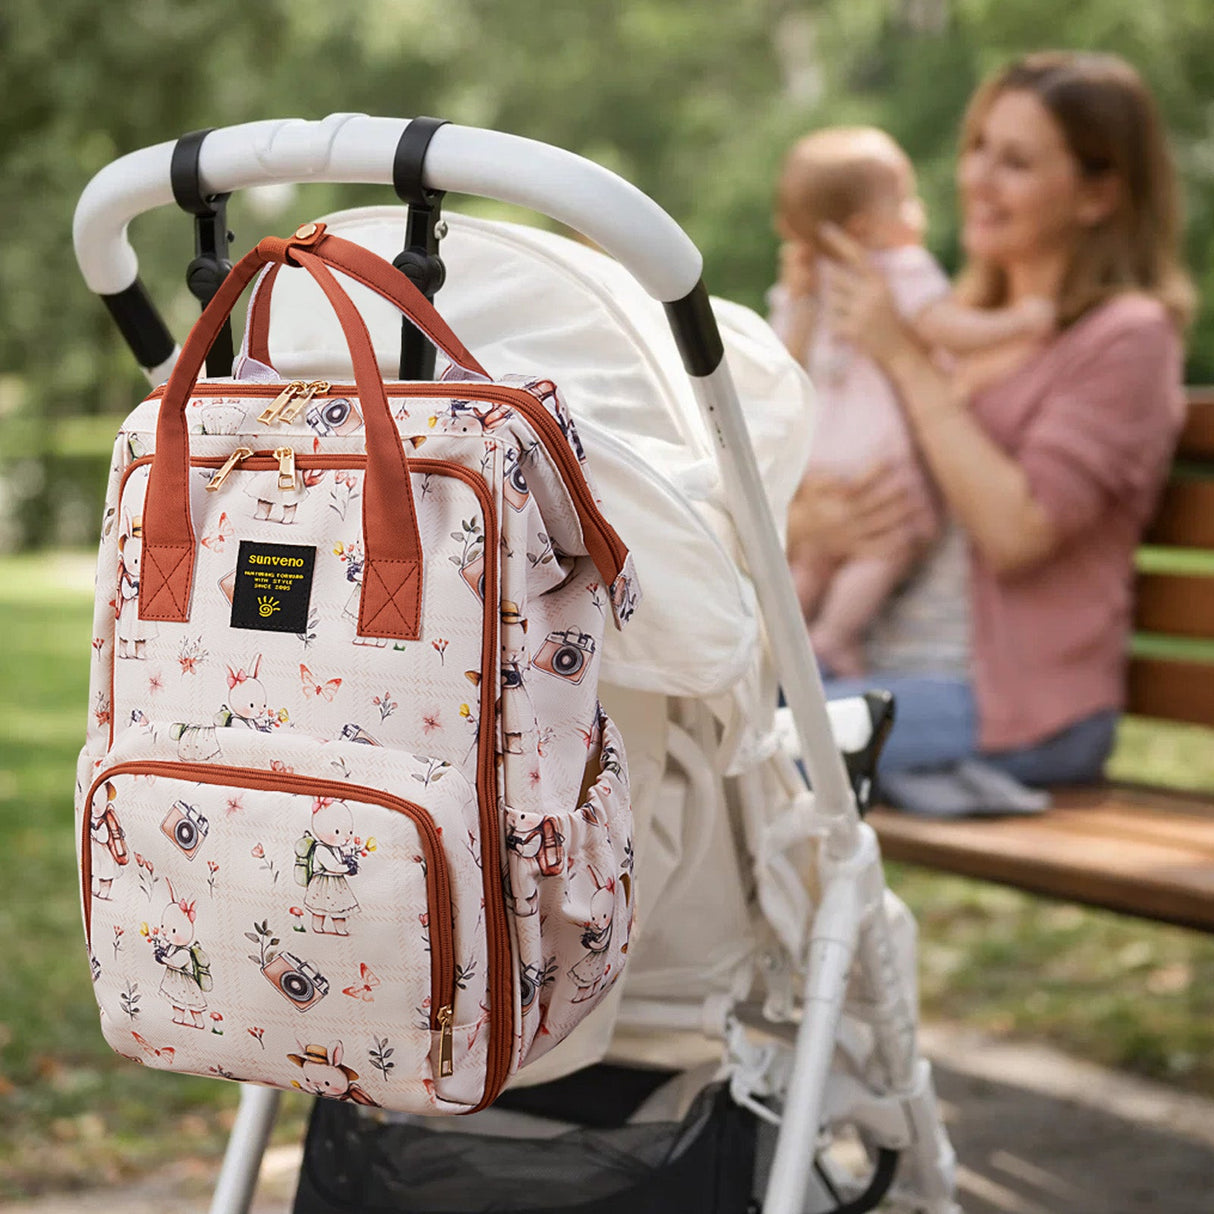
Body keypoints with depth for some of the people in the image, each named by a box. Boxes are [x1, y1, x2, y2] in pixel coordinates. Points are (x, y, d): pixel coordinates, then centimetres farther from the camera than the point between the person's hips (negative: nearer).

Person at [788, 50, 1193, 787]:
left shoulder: (1127, 338, -7)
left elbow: (1015, 531, -19)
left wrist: (905, 359, -14)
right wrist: (809, 523, -8)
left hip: (1025, 705, -7)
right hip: (906, 664, 7)